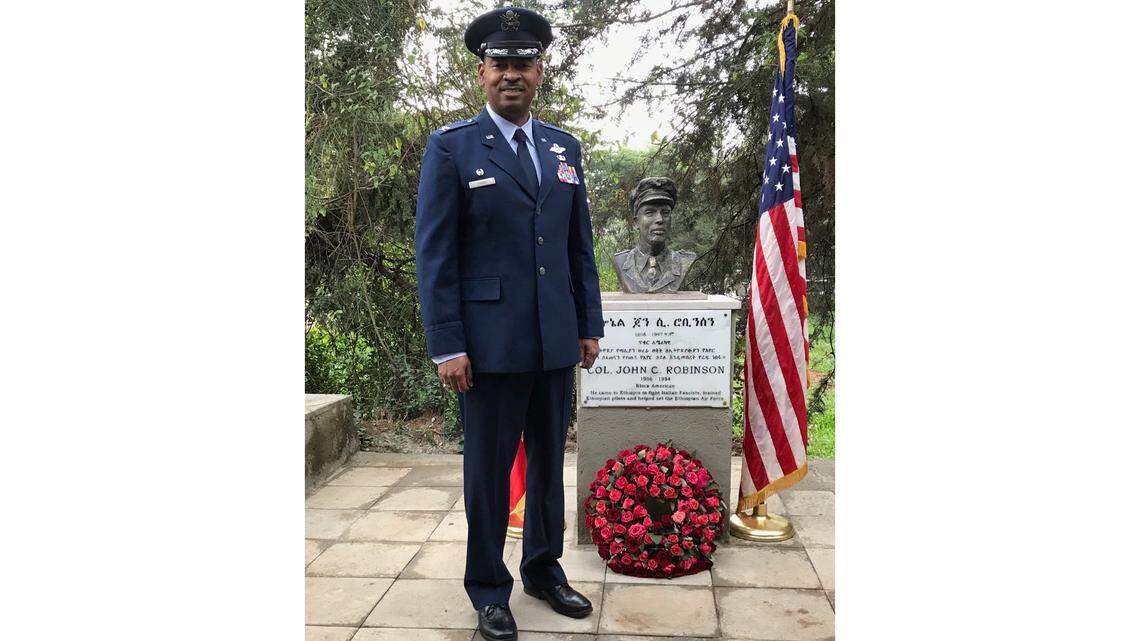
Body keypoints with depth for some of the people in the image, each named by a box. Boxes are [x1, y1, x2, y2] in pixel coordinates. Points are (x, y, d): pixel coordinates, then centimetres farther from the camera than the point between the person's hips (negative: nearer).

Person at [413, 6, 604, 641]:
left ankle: (545, 568, 34)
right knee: (488, 469, 7)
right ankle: (489, 589, 24)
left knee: (550, 461, 15)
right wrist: (446, 345, -11)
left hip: (557, 342, 5)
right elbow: (434, 253, -7)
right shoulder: (452, 147, -3)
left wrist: (590, 325, 9)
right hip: (491, 344, -4)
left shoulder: (564, 147, 11)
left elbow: (581, 245, 13)